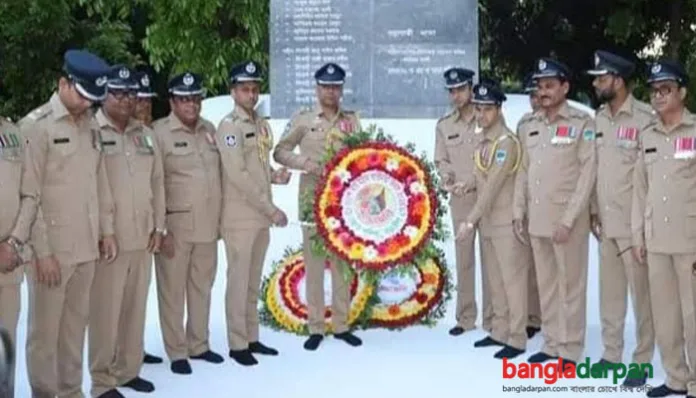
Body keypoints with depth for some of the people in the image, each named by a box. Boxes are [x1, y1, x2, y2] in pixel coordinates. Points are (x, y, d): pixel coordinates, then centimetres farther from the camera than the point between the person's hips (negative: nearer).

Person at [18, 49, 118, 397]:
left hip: (86, 247, 6)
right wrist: (41, 251, -13)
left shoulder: (91, 126, 11)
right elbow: (28, 195, -11)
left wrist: (107, 229, 12)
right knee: (45, 330, 4)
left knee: (76, 325, 14)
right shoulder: (36, 126, -8)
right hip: (52, 248, -6)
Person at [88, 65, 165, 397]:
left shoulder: (145, 134, 14)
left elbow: (157, 182, 15)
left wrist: (158, 226, 10)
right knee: (106, 311, -1)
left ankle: (128, 370, 25)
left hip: (143, 238, 6)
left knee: (136, 308, 13)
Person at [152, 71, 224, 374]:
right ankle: (177, 352, 14)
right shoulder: (159, 132, -8)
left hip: (207, 225, 6)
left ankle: (199, 345, 27)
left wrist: (220, 218, 14)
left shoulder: (210, 130, 10)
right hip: (175, 226, -6)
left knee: (202, 287, 14)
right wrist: (160, 229, -13)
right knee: (173, 291, 3)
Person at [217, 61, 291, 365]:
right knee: (239, 281, 0)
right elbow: (238, 175, -19)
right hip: (240, 217, -7)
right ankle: (237, 344, 8)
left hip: (261, 216, 7)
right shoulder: (229, 126, -11)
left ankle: (252, 338, 23)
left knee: (254, 281, 14)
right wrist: (272, 209, -18)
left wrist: (275, 176, -2)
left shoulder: (262, 125, 13)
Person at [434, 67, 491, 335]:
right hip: (459, 200, 3)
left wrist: (472, 181, -15)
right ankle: (465, 317, 19)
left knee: (489, 258, 2)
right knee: (463, 259, 9)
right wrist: (446, 176, -9)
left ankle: (491, 317, 12)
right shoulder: (444, 125, 8)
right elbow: (441, 160, 13)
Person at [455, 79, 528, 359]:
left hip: (507, 222, -9)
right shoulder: (484, 142, 11)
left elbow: (493, 185, -21)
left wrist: (470, 221, -21)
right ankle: (500, 331, 25)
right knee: (495, 279, 15)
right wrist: (476, 219, 11)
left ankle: (516, 339, 5)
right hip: (488, 221, 9)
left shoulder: (506, 142, -16)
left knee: (513, 279, -2)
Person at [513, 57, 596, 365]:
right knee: (545, 284, 13)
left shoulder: (582, 124, -5)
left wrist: (569, 219, -15)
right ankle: (551, 343, 23)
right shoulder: (530, 127, 12)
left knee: (570, 285, 1)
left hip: (567, 219, -5)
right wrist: (519, 211, 8)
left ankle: (570, 349, 11)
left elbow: (588, 173, -10)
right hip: (536, 218, 6)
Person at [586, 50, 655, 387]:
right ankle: (611, 353, 26)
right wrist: (593, 210, 11)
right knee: (609, 291, 14)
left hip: (634, 223, -6)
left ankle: (642, 361, 13)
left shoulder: (645, 119, -13)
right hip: (605, 222, 6)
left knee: (641, 293, 3)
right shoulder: (598, 119, 8)